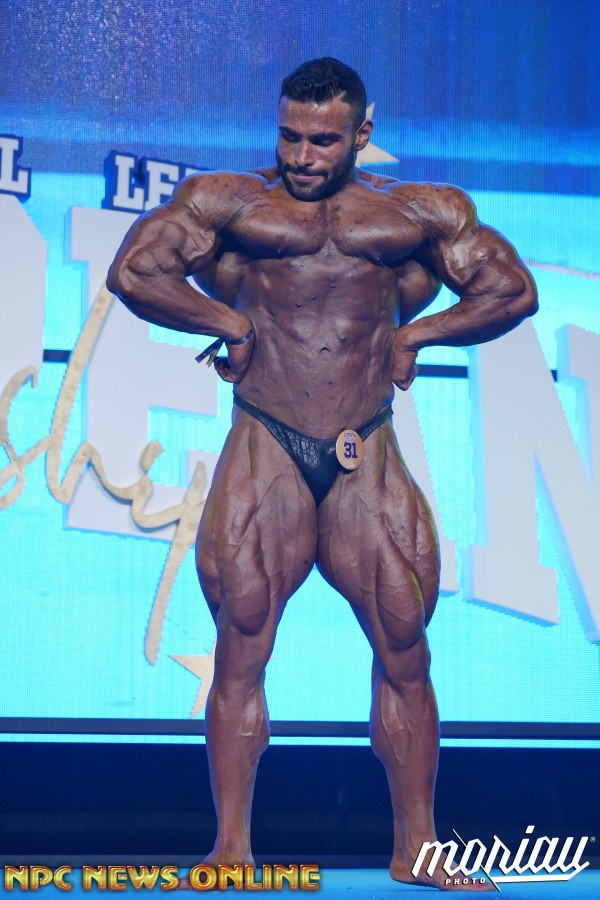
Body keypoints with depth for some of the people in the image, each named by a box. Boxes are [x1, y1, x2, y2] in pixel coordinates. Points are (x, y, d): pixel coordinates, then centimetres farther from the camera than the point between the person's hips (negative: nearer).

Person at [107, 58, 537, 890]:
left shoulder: (421, 212, 10)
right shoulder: (229, 202, 5)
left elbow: (513, 292, 14)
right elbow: (133, 272, 2)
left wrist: (415, 330, 5)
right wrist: (230, 321, 0)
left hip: (366, 456, 2)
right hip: (265, 450, -1)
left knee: (404, 648, 0)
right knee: (242, 647, -5)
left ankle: (415, 848, 9)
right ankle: (232, 846, 1)